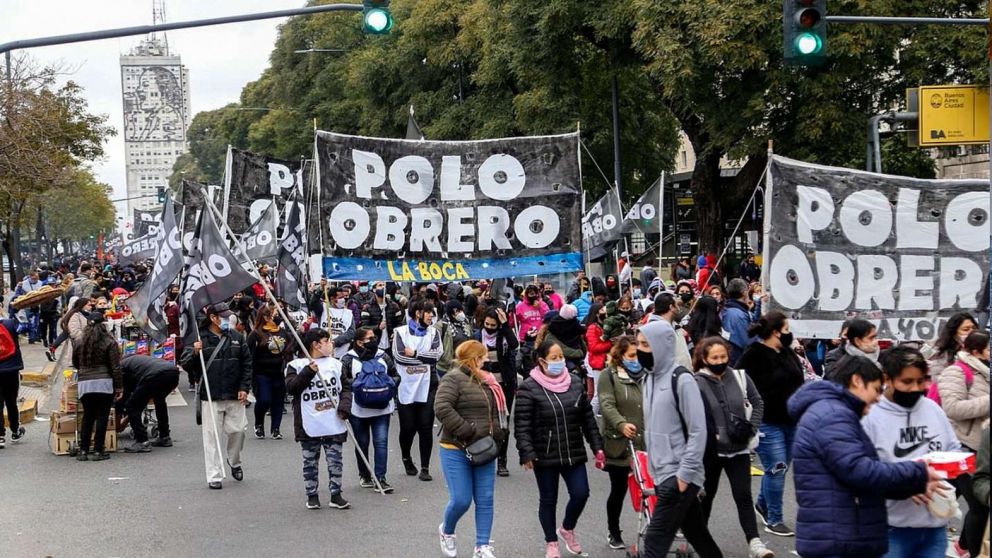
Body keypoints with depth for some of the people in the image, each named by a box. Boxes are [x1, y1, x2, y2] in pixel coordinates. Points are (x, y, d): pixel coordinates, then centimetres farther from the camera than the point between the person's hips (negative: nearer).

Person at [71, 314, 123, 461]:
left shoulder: (78, 344, 7)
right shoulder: (109, 343, -3)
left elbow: (75, 364, 19)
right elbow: (115, 367, -5)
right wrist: (119, 387, -1)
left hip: (84, 384, 3)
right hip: (104, 383, -3)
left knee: (87, 417, 13)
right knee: (102, 417, 2)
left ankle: (83, 451, 11)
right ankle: (98, 451, 1)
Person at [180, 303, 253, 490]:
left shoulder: (236, 337, 7)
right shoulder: (200, 338, -4)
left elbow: (247, 364, 12)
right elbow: (185, 365, -4)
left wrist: (244, 388, 4)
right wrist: (194, 353, -23)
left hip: (234, 396, 3)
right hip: (210, 397, -3)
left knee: (237, 430, 5)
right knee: (211, 435, -2)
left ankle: (234, 462, 34)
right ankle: (214, 476, 3)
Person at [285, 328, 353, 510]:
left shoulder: (335, 364, 7)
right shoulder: (296, 365, -4)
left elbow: (346, 387, 9)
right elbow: (291, 386, -15)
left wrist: (345, 406, -6)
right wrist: (308, 372, -24)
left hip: (334, 424, 3)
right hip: (309, 425, -3)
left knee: (335, 460, 6)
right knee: (310, 461, 8)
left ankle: (336, 495, 16)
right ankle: (312, 495, 19)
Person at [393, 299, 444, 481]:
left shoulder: (433, 333, 11)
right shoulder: (401, 332, 3)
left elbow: (437, 353, -6)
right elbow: (399, 355, -11)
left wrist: (414, 353, -9)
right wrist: (425, 357, -7)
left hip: (427, 386, 1)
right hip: (406, 386, -1)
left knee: (425, 428, -2)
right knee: (407, 427, 4)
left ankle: (425, 468, 4)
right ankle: (406, 458, 31)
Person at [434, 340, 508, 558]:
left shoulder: (488, 382, 14)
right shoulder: (454, 379, -10)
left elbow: (498, 412, 22)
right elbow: (442, 408, -23)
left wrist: (496, 435, 3)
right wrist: (468, 432, -22)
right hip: (456, 451, -7)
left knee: (485, 500, 4)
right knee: (461, 500, -6)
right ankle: (446, 531, 24)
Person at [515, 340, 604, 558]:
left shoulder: (575, 383, 5)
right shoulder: (529, 388, -10)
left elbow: (588, 418, 10)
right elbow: (521, 424, -13)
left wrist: (597, 447, 7)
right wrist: (527, 453, -20)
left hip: (574, 454, 4)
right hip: (545, 456, -4)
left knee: (580, 494, -1)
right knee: (548, 500, 7)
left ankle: (567, 529, 28)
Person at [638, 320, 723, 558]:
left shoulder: (681, 379, -13)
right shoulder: (650, 378, 11)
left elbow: (698, 431, -15)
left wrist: (684, 475, -17)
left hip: (679, 476, -8)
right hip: (663, 474, 8)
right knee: (698, 535, 17)